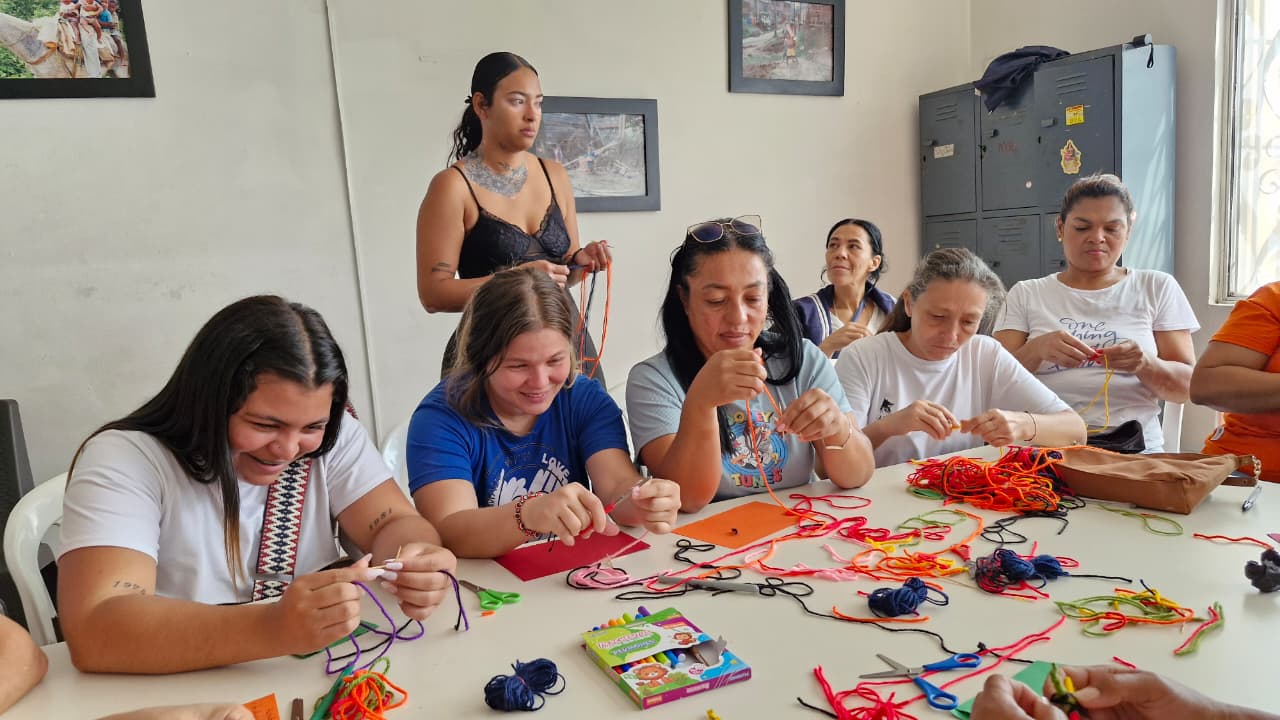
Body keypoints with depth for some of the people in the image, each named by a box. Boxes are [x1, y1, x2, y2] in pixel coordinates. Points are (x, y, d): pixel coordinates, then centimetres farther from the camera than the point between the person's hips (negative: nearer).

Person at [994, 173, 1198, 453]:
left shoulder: (1158, 288, 12)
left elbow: (1186, 386, 7)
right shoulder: (1025, 294, 11)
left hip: (1134, 447, 1)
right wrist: (1036, 349, -19)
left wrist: (1145, 364, -14)